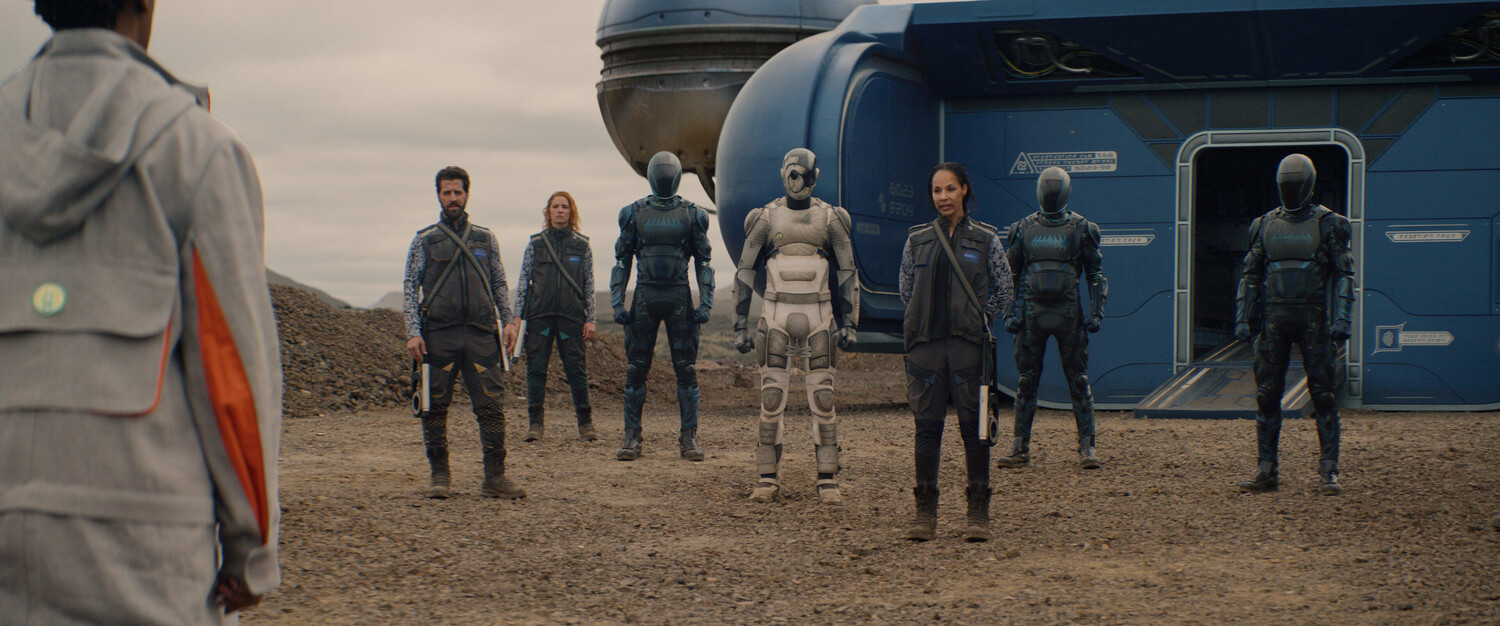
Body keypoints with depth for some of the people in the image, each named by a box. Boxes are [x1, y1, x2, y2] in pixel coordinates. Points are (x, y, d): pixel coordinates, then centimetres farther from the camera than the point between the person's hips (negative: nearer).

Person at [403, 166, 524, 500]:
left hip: (481, 334, 1)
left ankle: (495, 477, -1)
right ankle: (440, 476, 10)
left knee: (491, 406, -5)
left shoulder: (485, 238, 15)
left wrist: (508, 323, 6)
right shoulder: (424, 240, 8)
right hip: (438, 335, -1)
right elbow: (411, 288, 5)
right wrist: (413, 332, -6)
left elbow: (499, 285, 18)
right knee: (435, 407, 0)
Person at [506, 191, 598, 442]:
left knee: (576, 368, -2)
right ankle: (536, 423, 5)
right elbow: (523, 281, 9)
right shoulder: (536, 243, 9)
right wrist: (516, 316, 2)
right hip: (539, 313, 1)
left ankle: (585, 422, 7)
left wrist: (590, 320, 2)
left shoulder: (581, 245, 8)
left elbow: (589, 286, 9)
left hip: (571, 314, -1)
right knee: (536, 368, -1)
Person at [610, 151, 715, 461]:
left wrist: (705, 303, -2)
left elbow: (703, 261, 6)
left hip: (680, 298, 0)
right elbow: (622, 260, 8)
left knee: (686, 370, -2)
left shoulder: (692, 215, 4)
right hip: (645, 296, 1)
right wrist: (617, 303, 0)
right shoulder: (635, 213, 5)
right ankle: (632, 438, 7)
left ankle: (689, 437, 4)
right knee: (635, 370, 1)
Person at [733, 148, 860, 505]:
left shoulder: (830, 219, 3)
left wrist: (849, 325, -3)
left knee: (823, 400, -2)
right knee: (771, 399, -3)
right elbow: (744, 274, 4)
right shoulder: (766, 219, 2)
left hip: (819, 320, 0)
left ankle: (827, 481, 3)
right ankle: (768, 480, 5)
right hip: (777, 318, 0)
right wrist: (740, 326, -2)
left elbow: (848, 274, 5)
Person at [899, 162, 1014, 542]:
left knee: (974, 425, -1)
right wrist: (929, 319, 10)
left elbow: (1003, 293, 9)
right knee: (927, 425, 1)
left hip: (969, 343, -2)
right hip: (926, 342, 2)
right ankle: (925, 515, 6)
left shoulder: (986, 239, 4)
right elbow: (906, 291, 17)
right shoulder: (917, 239, 9)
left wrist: (973, 321, 6)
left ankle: (978, 515, 4)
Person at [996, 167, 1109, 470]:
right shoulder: (1023, 229, 7)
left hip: (1068, 312, -2)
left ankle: (1087, 447, 4)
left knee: (1078, 382, 0)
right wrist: (1009, 312, 4)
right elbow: (1010, 274, 12)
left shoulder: (1081, 229, 2)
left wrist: (1096, 312, -5)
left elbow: (1096, 274, 5)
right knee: (1026, 382, 5)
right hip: (1032, 311, 2)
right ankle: (1020, 448, 11)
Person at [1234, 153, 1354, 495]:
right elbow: (1251, 275, 14)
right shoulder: (1265, 225, 11)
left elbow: (1344, 274, -2)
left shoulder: (1327, 224, 1)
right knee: (1266, 395, 2)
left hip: (1313, 319, -3)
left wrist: (1342, 318, -13)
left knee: (1322, 395, -3)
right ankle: (1266, 470, 8)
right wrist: (1242, 318, 6)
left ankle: (1329, 470, 2)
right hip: (1274, 319, 4)